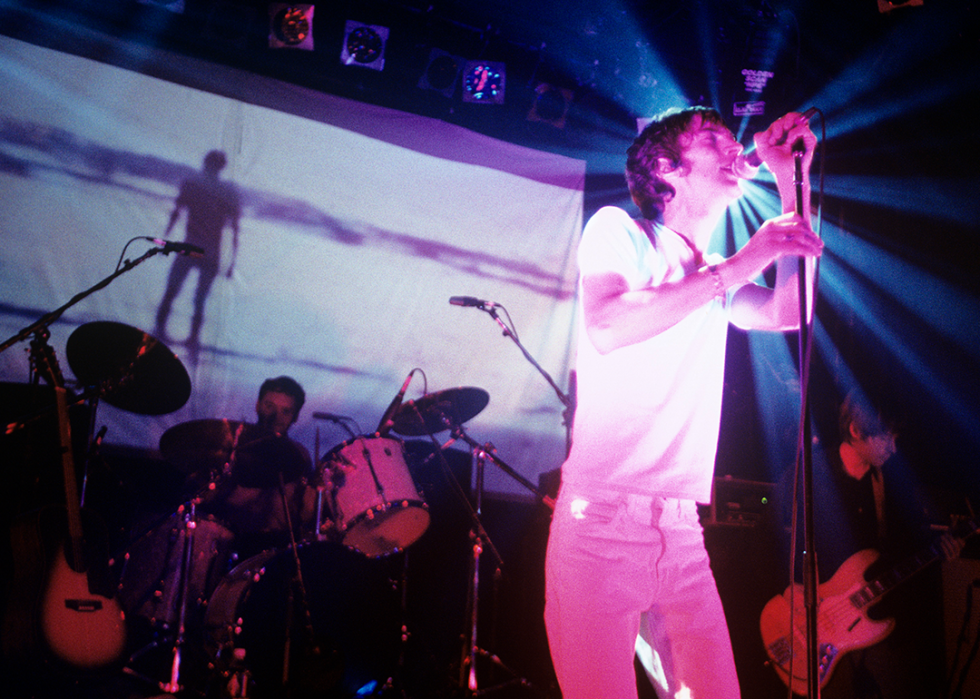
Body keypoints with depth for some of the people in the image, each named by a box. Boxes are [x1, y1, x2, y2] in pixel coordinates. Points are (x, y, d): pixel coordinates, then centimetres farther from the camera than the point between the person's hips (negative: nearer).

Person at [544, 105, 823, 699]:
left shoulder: (715, 279, 22)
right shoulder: (618, 230, 2)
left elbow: (790, 313, 7)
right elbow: (607, 327, -17)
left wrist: (793, 184, 8)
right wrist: (738, 268, -16)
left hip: (683, 537, 7)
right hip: (602, 521, -6)